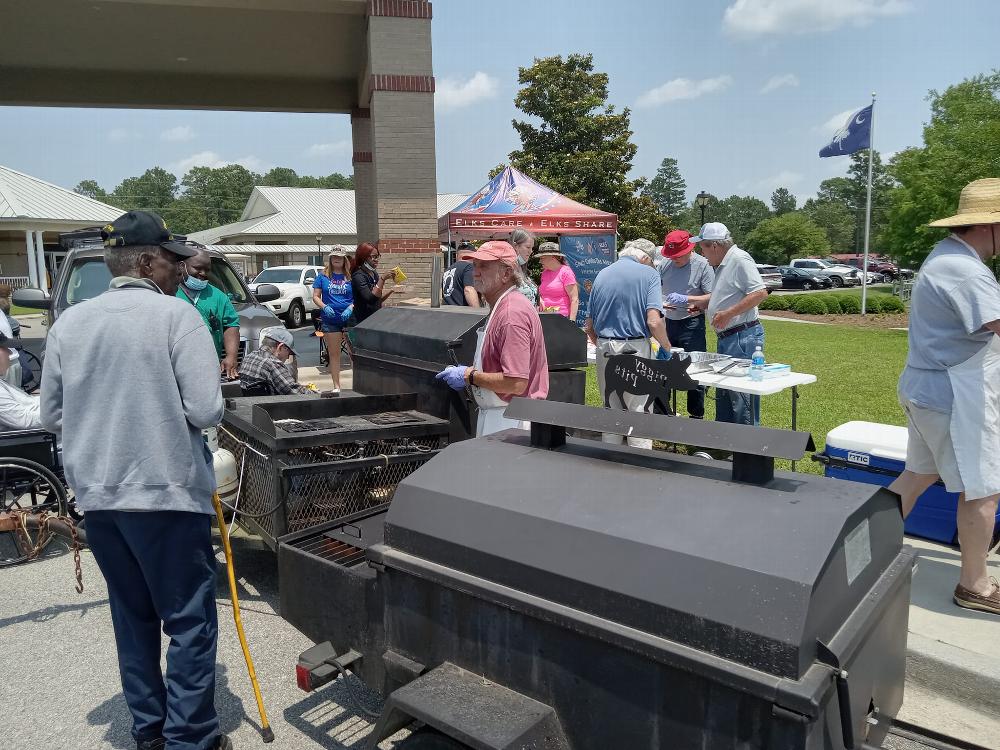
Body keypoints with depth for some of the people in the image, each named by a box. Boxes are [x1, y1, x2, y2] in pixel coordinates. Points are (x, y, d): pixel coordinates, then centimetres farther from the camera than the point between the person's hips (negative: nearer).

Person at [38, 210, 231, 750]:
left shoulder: (68, 323, 5)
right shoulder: (175, 314, -11)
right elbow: (206, 410, -17)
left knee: (132, 617, 19)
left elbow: (51, 416, 10)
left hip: (97, 497, 6)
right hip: (167, 492, -6)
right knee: (190, 621, 5)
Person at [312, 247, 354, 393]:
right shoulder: (323, 276, 7)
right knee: (334, 354, 7)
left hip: (350, 318, -1)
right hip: (330, 319, 1)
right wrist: (324, 307, -12)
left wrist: (351, 308, -14)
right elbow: (315, 296, 6)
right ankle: (336, 386, 15)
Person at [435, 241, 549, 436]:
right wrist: (469, 372, 7)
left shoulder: (512, 313, -22)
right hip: (494, 416, 10)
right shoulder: (499, 307, 13)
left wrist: (470, 376, -16)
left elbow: (515, 383, -28)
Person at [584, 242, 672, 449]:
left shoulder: (602, 275, 12)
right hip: (635, 348, -5)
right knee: (640, 411, 2)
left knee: (611, 410, 15)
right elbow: (654, 322, -15)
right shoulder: (648, 273, -3)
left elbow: (589, 326, 12)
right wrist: (667, 347, 0)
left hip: (604, 349, 5)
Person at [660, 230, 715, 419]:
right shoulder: (665, 264, 6)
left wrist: (685, 299, -21)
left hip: (692, 324, -5)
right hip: (668, 323, 5)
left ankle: (696, 415, 10)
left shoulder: (703, 265, -8)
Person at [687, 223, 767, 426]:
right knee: (724, 394, 17)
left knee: (742, 398, -7)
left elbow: (760, 293, -23)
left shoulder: (740, 259, -14)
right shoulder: (723, 264, 17)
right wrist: (690, 299, 27)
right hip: (727, 339, 11)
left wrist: (728, 314, -21)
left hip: (743, 337, -11)